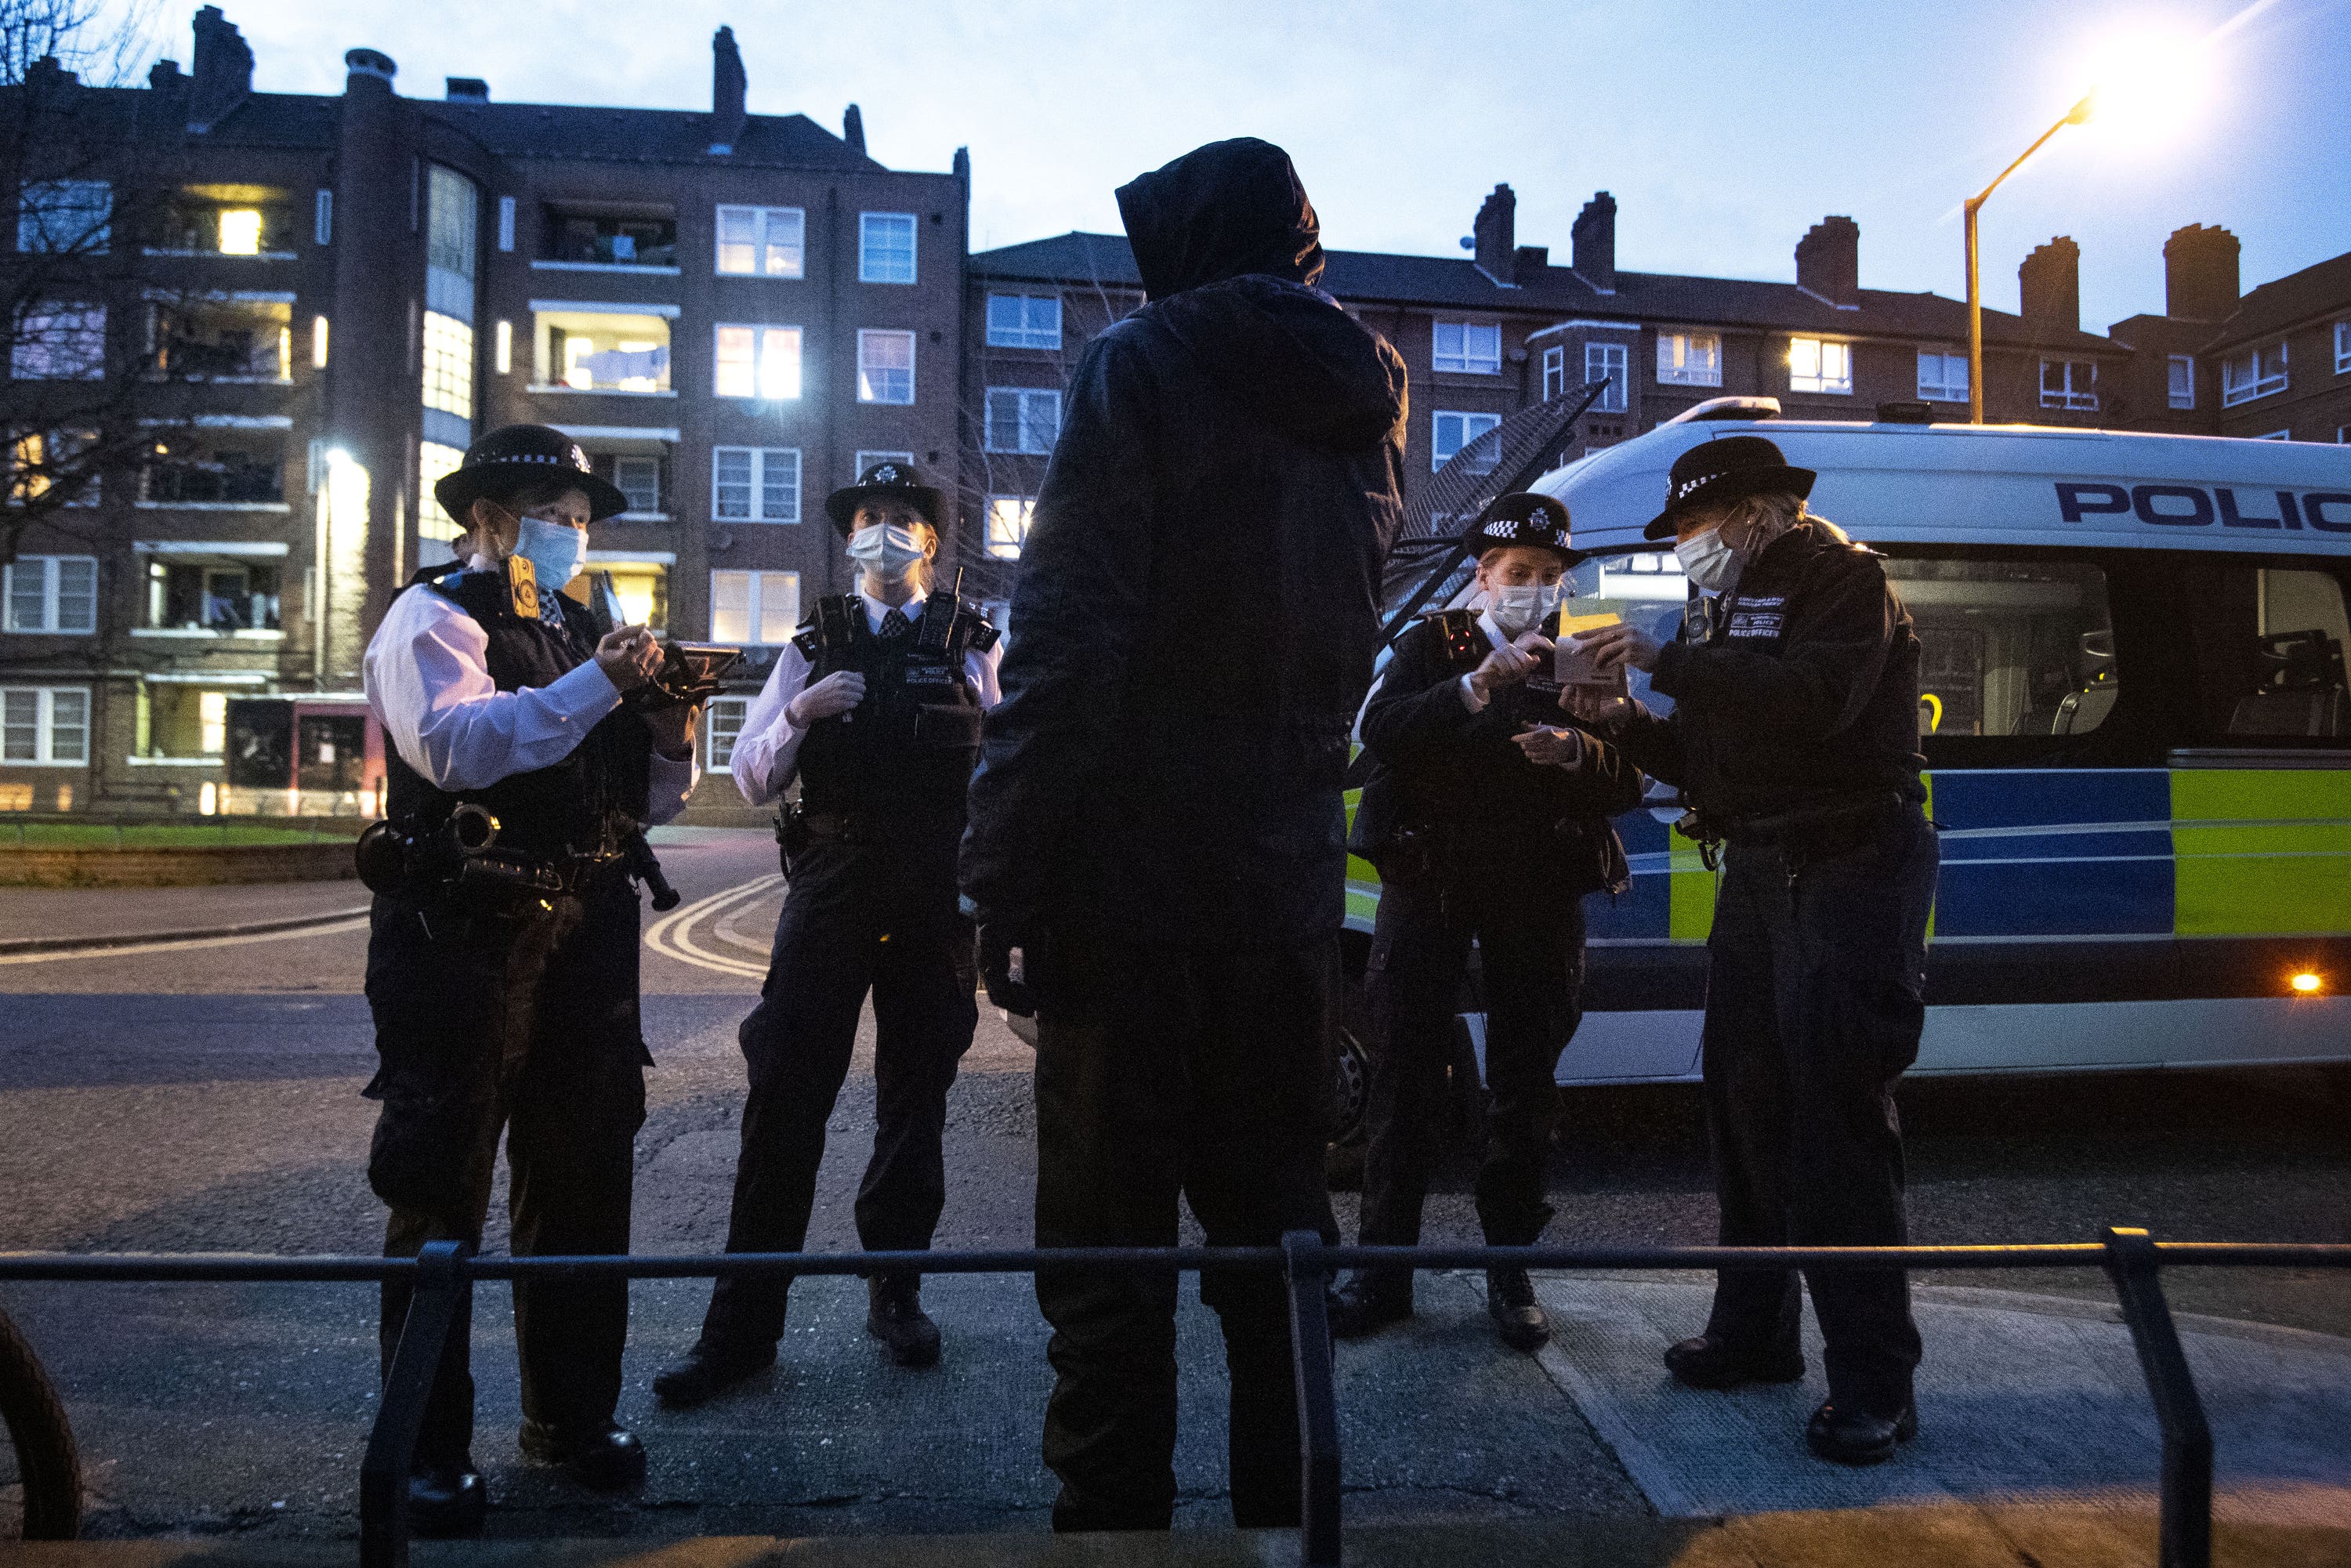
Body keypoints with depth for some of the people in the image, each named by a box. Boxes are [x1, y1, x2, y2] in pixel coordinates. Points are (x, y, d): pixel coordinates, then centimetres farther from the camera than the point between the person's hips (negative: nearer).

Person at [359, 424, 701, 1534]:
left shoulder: (584, 631, 19)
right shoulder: (432, 620, -1)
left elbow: (646, 801, 18)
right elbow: (454, 743, -22)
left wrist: (672, 732, -1)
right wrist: (596, 685, -25)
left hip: (584, 940, 7)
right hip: (461, 940, -6)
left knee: (585, 1181, 12)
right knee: (441, 1194, 1)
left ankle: (574, 1416, 26)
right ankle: (428, 1450, 14)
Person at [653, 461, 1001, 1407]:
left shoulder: (975, 647, 9)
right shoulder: (813, 648, 10)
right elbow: (750, 781, 6)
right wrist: (799, 714, -11)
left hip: (937, 901, 0)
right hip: (829, 894, 0)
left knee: (916, 1102, 10)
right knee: (783, 1105, -3)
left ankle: (896, 1292, 27)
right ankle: (743, 1326, 7)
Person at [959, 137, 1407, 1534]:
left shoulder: (1144, 368, -6)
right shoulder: (1367, 396, 14)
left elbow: (1067, 643, -15)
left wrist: (1008, 877, -13)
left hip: (1135, 876, -6)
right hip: (1294, 883, 6)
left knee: (1109, 1246, 3)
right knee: (1273, 1215, 15)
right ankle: (1287, 1508, 26)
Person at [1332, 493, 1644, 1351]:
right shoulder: (1432, 644, 6)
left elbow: (1629, 780, 6)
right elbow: (1380, 732, -13)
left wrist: (1574, 751, -16)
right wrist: (1478, 686, -26)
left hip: (1539, 890, 2)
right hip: (1429, 879, -2)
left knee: (1525, 1080, 7)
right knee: (1404, 1072, 1)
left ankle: (1510, 1267, 19)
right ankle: (1384, 1265, 10)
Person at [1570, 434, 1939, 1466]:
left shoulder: (1844, 578, -7)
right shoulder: (1733, 606, 19)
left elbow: (1816, 699, -27)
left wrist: (1669, 660, -25)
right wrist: (1630, 724, 3)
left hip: (1849, 869, -9)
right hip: (1758, 872, 9)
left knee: (1837, 1119, -10)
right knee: (1746, 1105, 11)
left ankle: (1874, 1380, -2)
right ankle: (1754, 1332, 24)